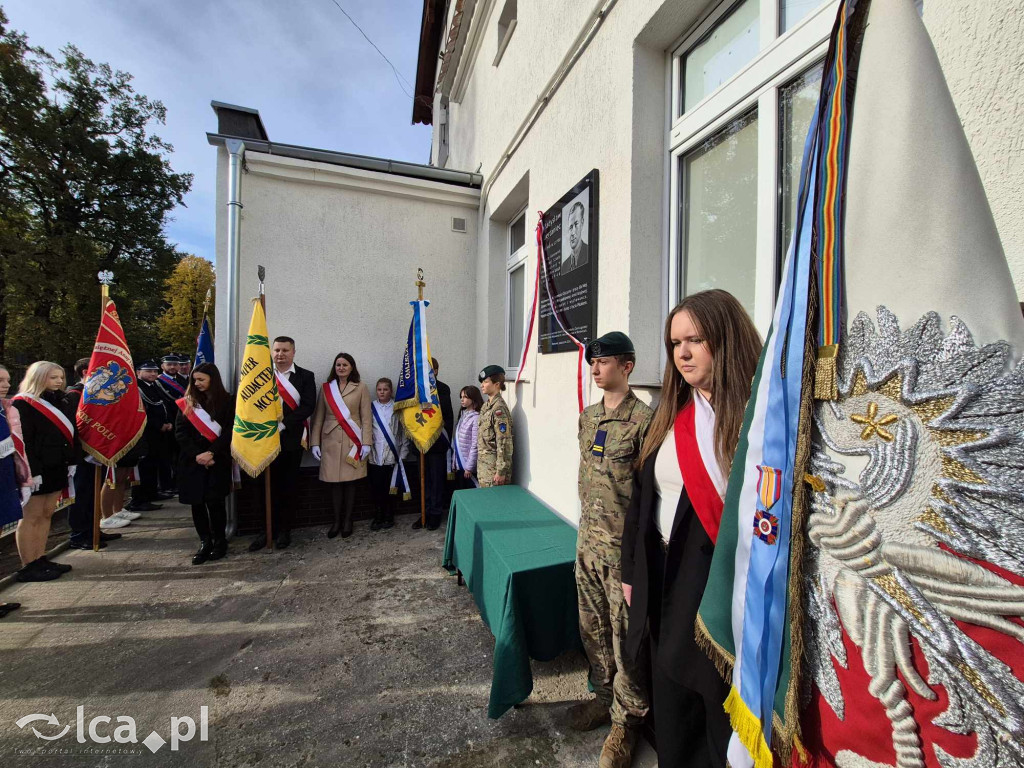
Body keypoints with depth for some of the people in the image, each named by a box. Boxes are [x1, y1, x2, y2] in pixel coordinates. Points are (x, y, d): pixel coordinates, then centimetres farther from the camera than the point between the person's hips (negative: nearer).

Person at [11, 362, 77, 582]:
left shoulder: (58, 402, 14)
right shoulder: (23, 404, -10)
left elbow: (68, 434, 16)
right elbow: (23, 442, -16)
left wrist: (71, 463, 12)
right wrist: (32, 472, -20)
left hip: (57, 468, 8)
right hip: (36, 471, -7)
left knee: (46, 514, 12)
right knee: (31, 517, 0)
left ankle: (40, 560, 20)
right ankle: (27, 567, 8)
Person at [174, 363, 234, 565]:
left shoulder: (227, 401, 0)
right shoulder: (187, 402, 8)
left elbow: (228, 432, -6)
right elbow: (180, 432, 2)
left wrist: (211, 453, -15)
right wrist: (197, 455, -10)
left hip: (217, 461, -3)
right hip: (192, 461, 3)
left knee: (214, 501, -3)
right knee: (196, 501, 3)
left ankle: (219, 541, 13)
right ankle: (205, 542, 15)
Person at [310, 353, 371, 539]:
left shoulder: (361, 388, 3)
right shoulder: (326, 388, 9)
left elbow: (366, 418, 0)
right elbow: (318, 417, 8)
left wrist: (366, 442, -7)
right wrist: (315, 443, 1)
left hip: (352, 442, -1)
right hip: (331, 442, 2)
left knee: (350, 481, 5)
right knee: (334, 482, 5)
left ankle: (348, 521, 17)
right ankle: (337, 521, 18)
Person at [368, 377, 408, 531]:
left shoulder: (397, 408, 0)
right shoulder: (371, 408, 4)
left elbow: (404, 431, 1)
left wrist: (403, 453, -3)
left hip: (392, 456, -1)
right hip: (374, 456, 1)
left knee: (390, 488, 7)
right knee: (376, 488, 6)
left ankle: (389, 517, 21)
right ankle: (377, 517, 20)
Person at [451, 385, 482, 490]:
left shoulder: (476, 418, -15)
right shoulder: (462, 415, 10)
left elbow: (475, 445, -17)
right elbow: (456, 442, 12)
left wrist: (469, 467, -15)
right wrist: (454, 461, 10)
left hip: (468, 466, -7)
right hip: (459, 464, 8)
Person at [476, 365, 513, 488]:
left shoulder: (499, 409, -18)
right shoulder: (486, 406, 10)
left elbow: (504, 442, -21)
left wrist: (501, 472, -21)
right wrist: (479, 463, 18)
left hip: (493, 465, -9)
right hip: (483, 463, 9)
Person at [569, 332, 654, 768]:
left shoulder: (644, 419, -16)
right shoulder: (588, 416, 7)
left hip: (623, 547, -6)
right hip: (588, 542, 7)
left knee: (626, 636, 10)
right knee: (593, 627, 21)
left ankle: (626, 720, 33)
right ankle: (605, 695, 44)